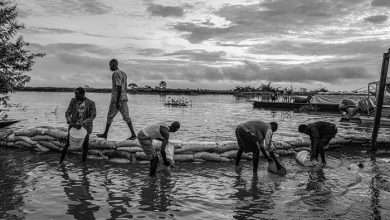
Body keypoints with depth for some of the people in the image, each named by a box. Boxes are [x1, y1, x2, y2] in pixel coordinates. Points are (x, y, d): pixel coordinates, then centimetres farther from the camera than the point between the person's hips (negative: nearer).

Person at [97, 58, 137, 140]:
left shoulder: (116, 74, -12)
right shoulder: (123, 73, 17)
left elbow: (119, 87, -21)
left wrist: (117, 101, -22)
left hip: (116, 99, -8)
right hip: (124, 98, 8)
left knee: (110, 116, 5)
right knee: (126, 117, 2)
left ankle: (105, 134, 17)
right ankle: (133, 134, -7)